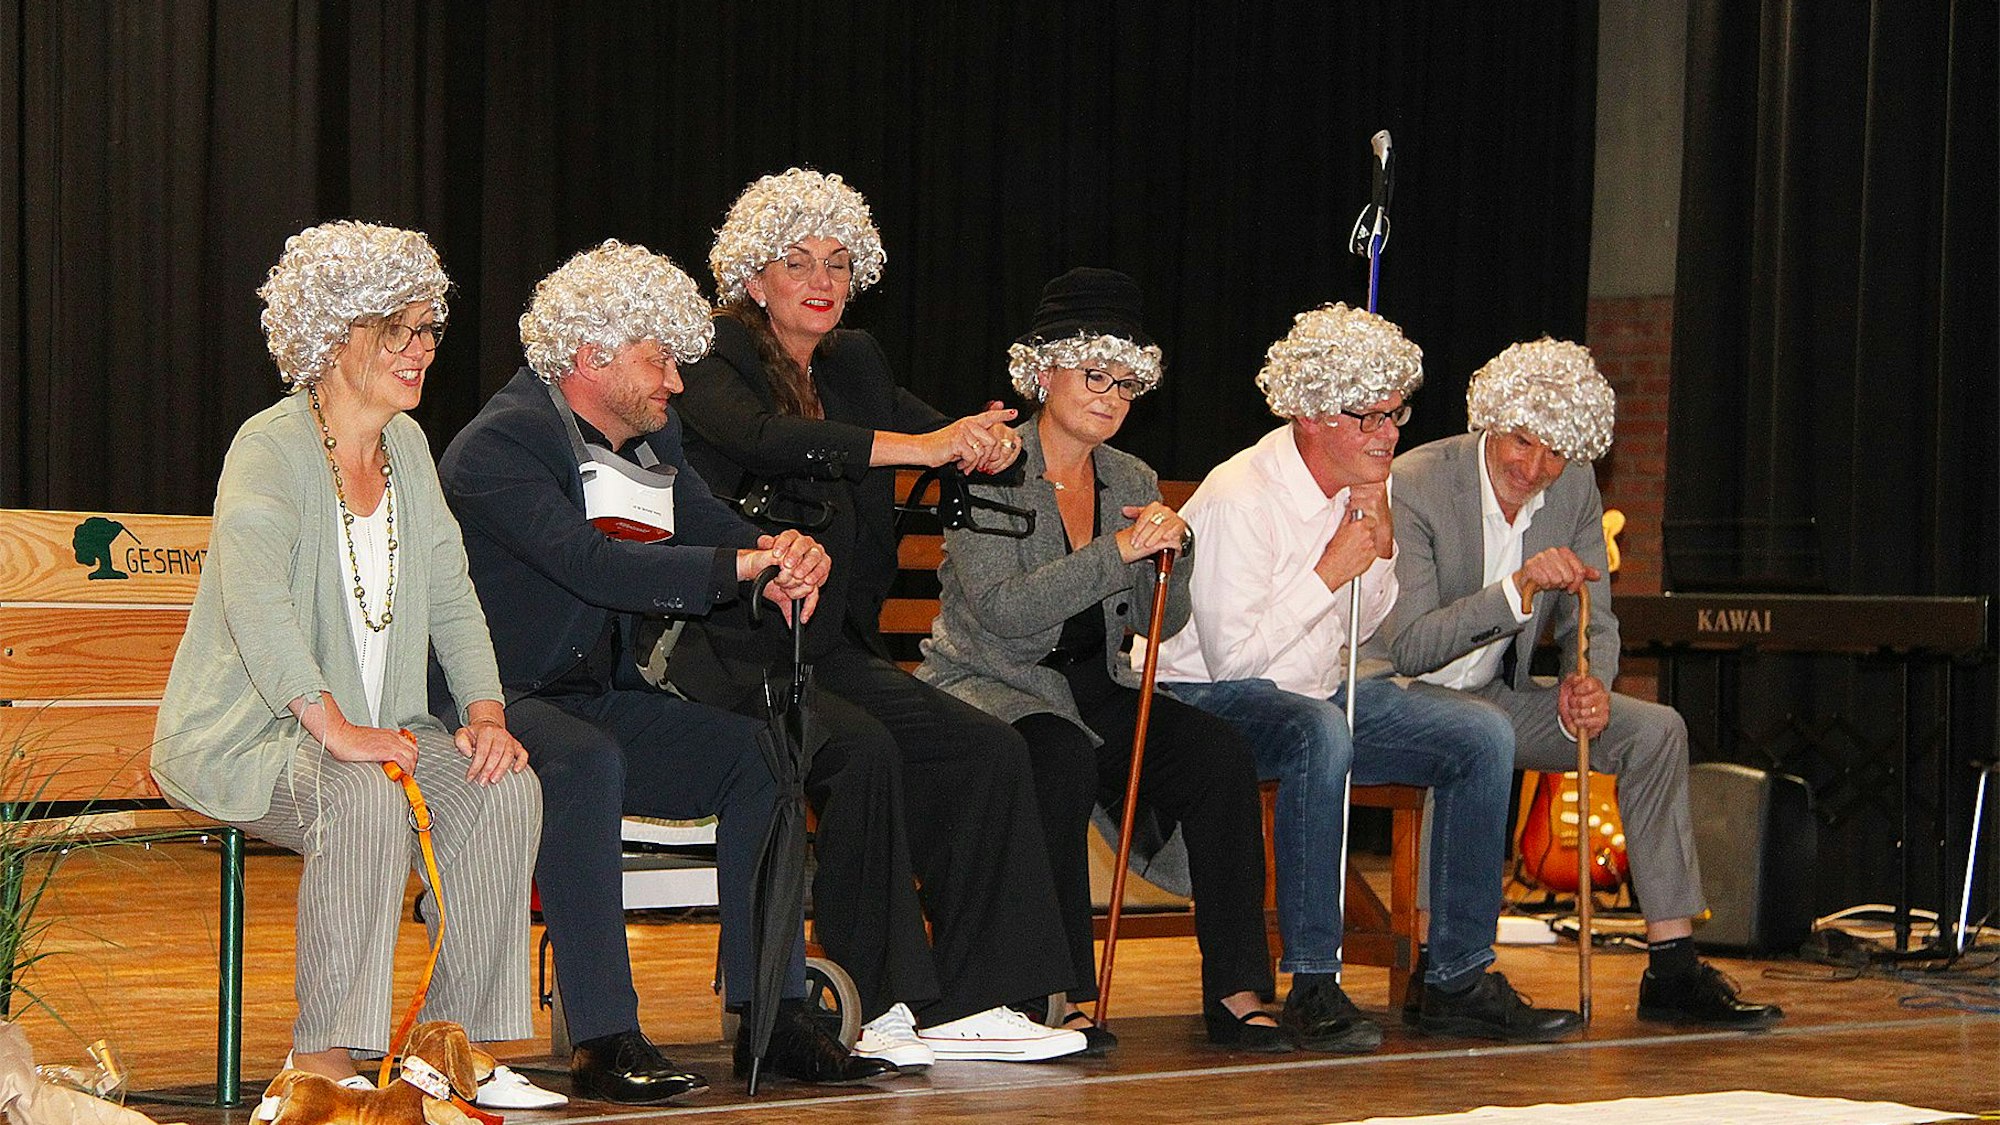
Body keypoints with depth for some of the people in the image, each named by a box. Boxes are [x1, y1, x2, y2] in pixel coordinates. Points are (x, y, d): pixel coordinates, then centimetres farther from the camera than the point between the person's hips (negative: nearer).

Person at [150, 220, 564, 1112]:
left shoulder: (406, 446, 11)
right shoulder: (271, 447, -14)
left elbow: (450, 595, 12)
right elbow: (254, 597, -30)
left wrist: (485, 711, -5)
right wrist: (334, 730, -37)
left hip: (375, 725, 7)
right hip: (244, 736, -7)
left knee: (505, 788, -19)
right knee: (364, 796, -36)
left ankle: (459, 1046, -12)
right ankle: (321, 1063, -29)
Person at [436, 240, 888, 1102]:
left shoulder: (651, 435, 12)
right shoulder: (496, 447, -16)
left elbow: (707, 527, 7)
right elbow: (593, 565, -29)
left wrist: (782, 557, -17)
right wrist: (739, 565, -33)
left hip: (600, 699, 8)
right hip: (500, 701, -8)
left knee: (758, 752, -11)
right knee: (587, 762, -37)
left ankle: (771, 1016, -11)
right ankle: (603, 1039, -36)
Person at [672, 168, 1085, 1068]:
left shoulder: (854, 365, 15)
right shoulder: (716, 363, -7)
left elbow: (952, 440, 8)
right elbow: (765, 439, -28)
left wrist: (988, 439, -18)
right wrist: (920, 445, -37)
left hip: (831, 650, 7)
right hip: (731, 655, -7)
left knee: (991, 751, -9)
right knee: (862, 750, -30)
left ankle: (964, 1004, -8)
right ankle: (875, 1006, -21)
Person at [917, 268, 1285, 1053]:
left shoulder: (1130, 481, 12)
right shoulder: (990, 473, -7)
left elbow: (1163, 622, 8)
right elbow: (1002, 610, -20)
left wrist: (1172, 551, -12)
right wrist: (1119, 550, -25)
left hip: (1097, 691, 5)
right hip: (988, 687, -5)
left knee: (1220, 754, -21)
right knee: (1061, 757, -38)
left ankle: (1236, 993, -19)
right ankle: (1061, 996, -31)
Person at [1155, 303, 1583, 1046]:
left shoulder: (1358, 485, 4)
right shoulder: (1241, 499, -21)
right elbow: (1231, 658, -23)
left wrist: (1380, 539, -5)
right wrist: (1329, 572, -20)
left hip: (1321, 692, 8)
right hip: (1212, 700, -8)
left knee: (1482, 736, -7)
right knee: (1321, 732, -40)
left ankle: (1457, 979, -5)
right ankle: (1312, 985, -34)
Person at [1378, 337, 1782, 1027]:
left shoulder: (1574, 491, -3)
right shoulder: (1416, 484, -21)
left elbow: (1592, 625, 4)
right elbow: (1408, 645, -27)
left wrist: (1590, 684, -19)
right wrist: (1519, 587, -36)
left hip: (1494, 693, 7)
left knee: (1655, 730, -8)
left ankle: (1673, 969, -6)